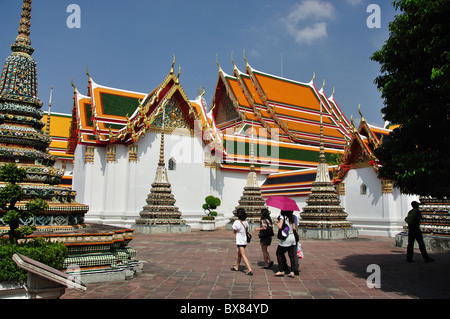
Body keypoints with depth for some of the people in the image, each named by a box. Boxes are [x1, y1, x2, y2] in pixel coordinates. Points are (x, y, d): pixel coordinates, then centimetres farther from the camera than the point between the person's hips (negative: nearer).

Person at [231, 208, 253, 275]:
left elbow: (235, 231, -8)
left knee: (243, 256, -8)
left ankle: (250, 270, -15)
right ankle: (236, 267, 36)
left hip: (240, 242, -8)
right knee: (239, 254, 22)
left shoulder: (236, 222, -16)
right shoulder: (245, 221, 2)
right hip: (245, 241, 8)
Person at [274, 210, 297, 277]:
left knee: (279, 254, 7)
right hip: (292, 237, 6)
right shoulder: (291, 217, 10)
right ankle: (292, 272, 3)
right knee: (291, 255, 7)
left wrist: (276, 223, 1)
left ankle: (281, 271, 6)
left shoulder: (282, 217, -8)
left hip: (285, 239, -6)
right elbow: (294, 228, 8)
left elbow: (280, 227, -18)